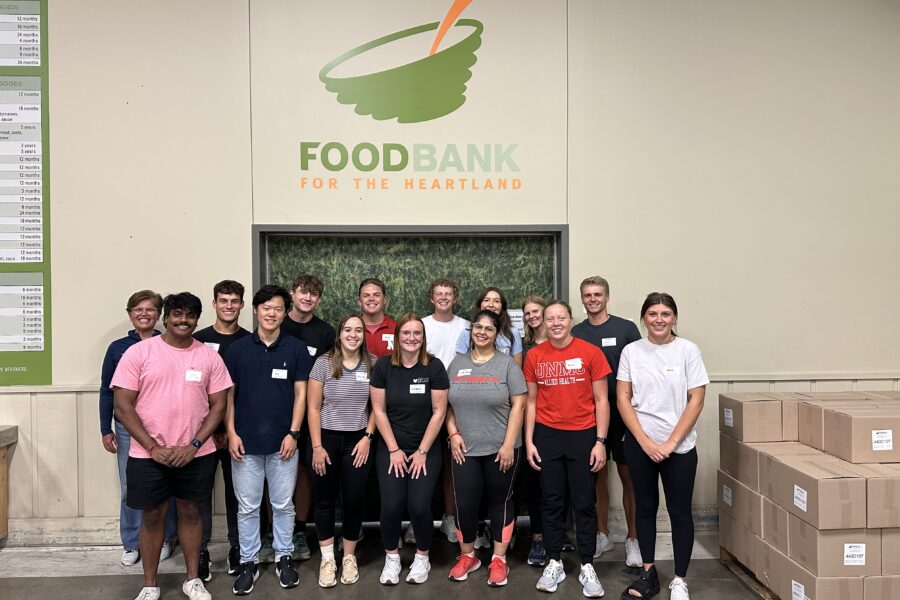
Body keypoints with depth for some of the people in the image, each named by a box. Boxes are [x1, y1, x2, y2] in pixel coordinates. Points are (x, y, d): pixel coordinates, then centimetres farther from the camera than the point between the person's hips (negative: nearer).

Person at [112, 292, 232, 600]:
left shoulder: (209, 356, 1)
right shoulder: (138, 352, -5)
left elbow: (218, 405, 2)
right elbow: (123, 405, -7)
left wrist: (194, 445, -10)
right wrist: (153, 447, -12)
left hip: (196, 455, 2)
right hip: (149, 455, -1)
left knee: (190, 511, 13)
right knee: (153, 516, 10)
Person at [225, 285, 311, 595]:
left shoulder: (296, 349, 0)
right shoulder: (238, 349, 2)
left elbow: (300, 393, 0)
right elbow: (227, 394, 4)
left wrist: (293, 433, -7)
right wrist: (231, 433, -3)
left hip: (282, 442, 0)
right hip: (245, 442, 1)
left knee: (283, 505, 10)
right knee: (247, 507, 10)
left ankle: (283, 558, 27)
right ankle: (248, 562, 24)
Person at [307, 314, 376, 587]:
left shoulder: (371, 366, 0)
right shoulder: (323, 363, -6)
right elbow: (313, 408, -6)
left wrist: (367, 437, -5)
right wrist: (317, 446, -10)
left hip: (357, 441, 1)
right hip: (326, 438, -1)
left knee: (354, 500, 7)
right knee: (325, 500, 8)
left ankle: (349, 557, 24)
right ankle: (327, 559, 22)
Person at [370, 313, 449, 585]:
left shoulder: (434, 367, -7)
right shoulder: (383, 366, -4)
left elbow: (439, 411, -6)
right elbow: (379, 410, -2)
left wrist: (422, 451, -7)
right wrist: (394, 450, -5)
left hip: (426, 449, -1)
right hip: (391, 448, 1)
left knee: (419, 505, -10)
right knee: (391, 505, -9)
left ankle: (422, 557, 17)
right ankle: (391, 557, 17)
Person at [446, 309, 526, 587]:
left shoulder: (507, 363, -3)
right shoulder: (457, 363, 7)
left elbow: (518, 406, -7)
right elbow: (447, 404, 11)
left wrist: (508, 445, -12)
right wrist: (453, 433, -2)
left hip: (500, 449, -2)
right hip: (465, 449, 2)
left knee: (500, 502, 9)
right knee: (465, 504, 4)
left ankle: (498, 559, 22)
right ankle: (467, 556, 25)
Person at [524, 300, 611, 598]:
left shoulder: (590, 352, -5)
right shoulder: (534, 355, 1)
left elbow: (601, 401, -2)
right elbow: (531, 401, 7)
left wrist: (600, 441, -6)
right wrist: (528, 442, 2)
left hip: (583, 436, -2)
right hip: (547, 436, 2)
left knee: (584, 503, 6)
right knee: (551, 502, 10)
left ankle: (587, 567, 20)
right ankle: (554, 563, 24)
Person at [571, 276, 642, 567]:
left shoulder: (626, 328, -2)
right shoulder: (576, 333, 6)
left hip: (622, 413, -2)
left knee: (628, 476, 3)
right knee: (598, 475, 11)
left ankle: (633, 539, 15)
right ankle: (602, 535, 24)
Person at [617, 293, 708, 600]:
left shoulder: (688, 350, -5)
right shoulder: (631, 351, 0)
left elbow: (696, 401, -7)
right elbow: (623, 399, -1)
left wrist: (670, 443, -11)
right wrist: (645, 442, -9)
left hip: (679, 446, -1)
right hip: (639, 444, 2)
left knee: (680, 512, 6)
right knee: (646, 507, 12)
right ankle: (648, 574, 26)